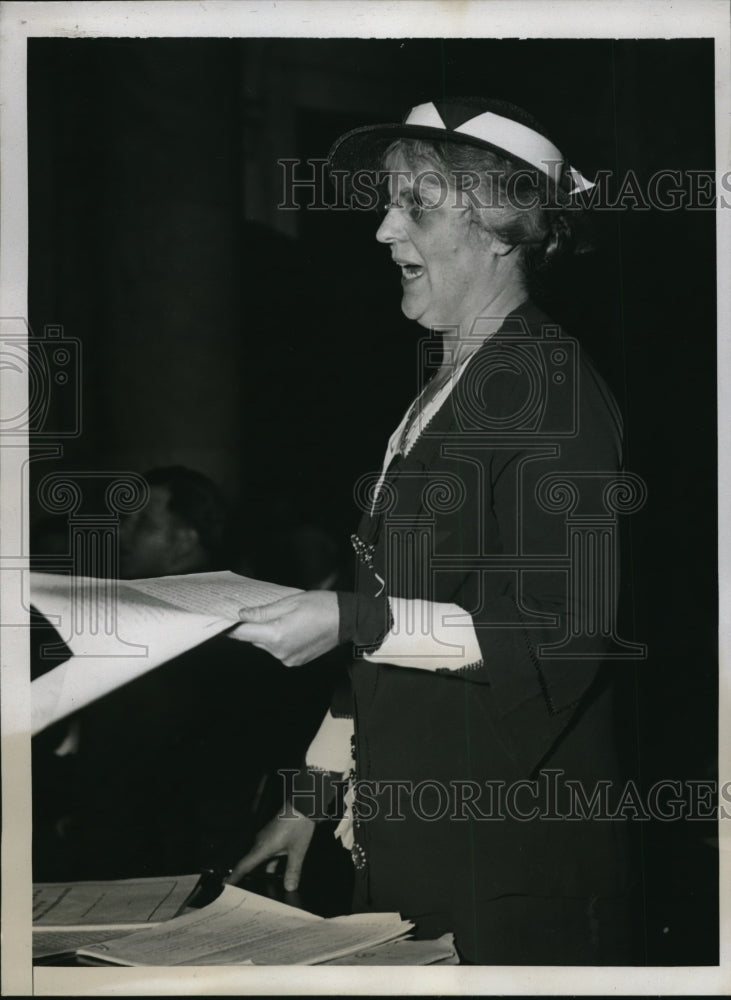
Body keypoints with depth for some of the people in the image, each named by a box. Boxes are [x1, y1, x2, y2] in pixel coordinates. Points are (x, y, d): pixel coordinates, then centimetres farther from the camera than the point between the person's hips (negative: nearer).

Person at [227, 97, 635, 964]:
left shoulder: (548, 384, -12)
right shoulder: (436, 393, 14)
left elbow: (563, 632, -20)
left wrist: (353, 622, -23)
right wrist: (312, 794, 17)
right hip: (407, 826, 8)